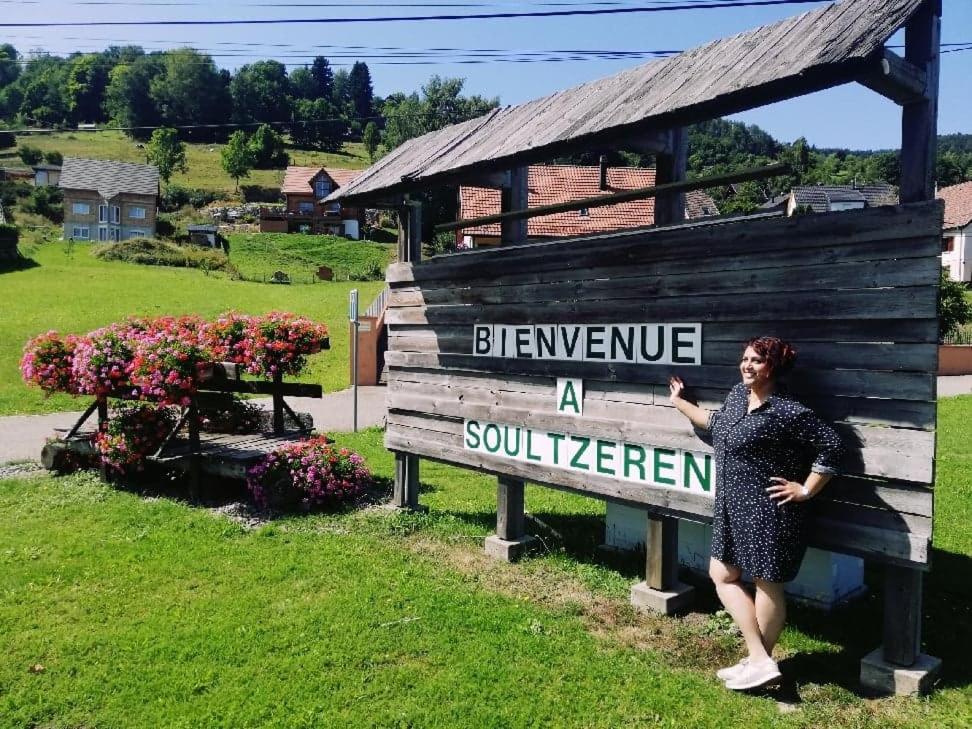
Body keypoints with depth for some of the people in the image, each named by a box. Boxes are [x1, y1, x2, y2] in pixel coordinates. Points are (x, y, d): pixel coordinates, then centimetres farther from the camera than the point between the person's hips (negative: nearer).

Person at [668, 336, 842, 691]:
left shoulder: (787, 412, -19)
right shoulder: (737, 395, 6)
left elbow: (830, 444, -18)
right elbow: (716, 423, 25)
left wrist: (805, 490, -14)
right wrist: (680, 402, 34)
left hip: (769, 512, -9)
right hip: (734, 509, 10)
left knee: (766, 583, 5)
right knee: (721, 575, 14)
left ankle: (760, 662, 20)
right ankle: (759, 659, 23)